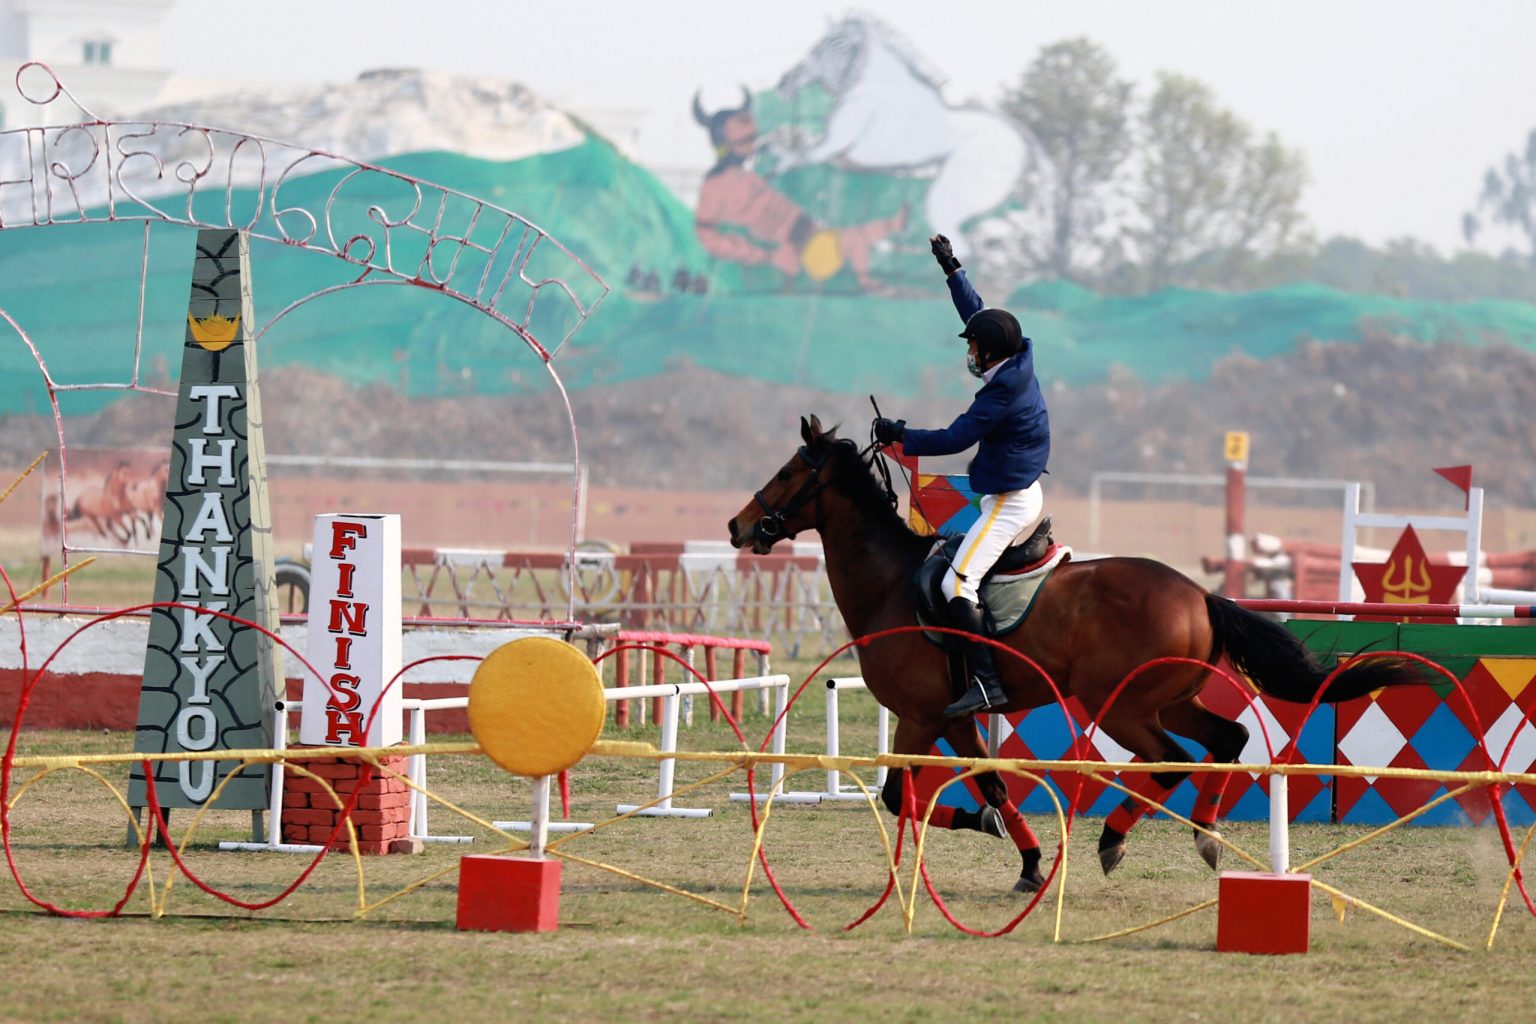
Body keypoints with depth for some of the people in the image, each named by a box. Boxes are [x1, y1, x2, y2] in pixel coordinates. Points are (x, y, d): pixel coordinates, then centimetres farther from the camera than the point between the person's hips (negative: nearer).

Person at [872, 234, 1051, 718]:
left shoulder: (1000, 395, -24)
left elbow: (954, 439, -21)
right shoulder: (1020, 363, 3)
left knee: (956, 585, -17)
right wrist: (951, 268, 24)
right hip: (1028, 498, 11)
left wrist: (899, 434, -9)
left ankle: (985, 681, -26)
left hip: (1008, 505, -11)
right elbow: (977, 312, 17)